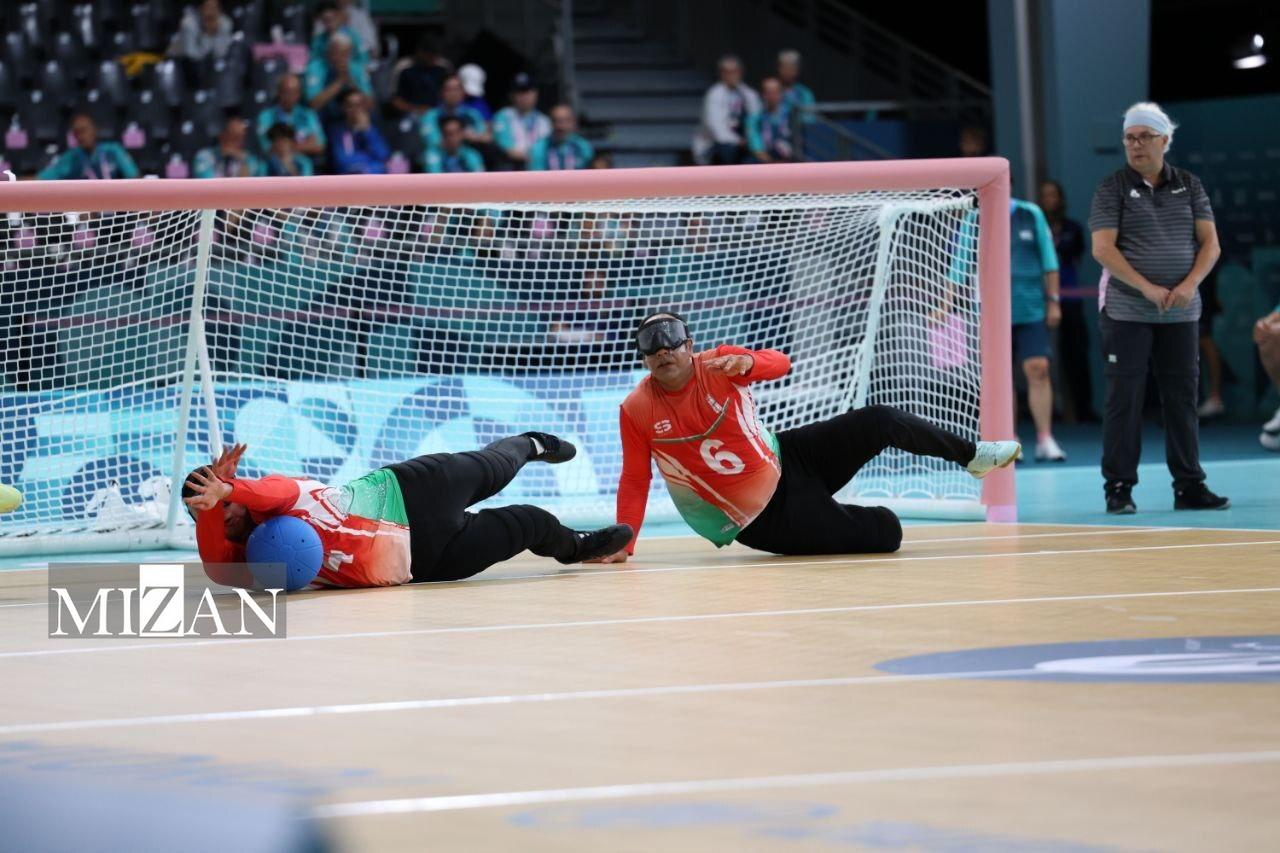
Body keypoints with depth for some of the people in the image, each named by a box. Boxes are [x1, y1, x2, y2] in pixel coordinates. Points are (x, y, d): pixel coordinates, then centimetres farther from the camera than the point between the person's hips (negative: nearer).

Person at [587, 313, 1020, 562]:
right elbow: (635, 481, -14)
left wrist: (747, 363, -46)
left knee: (878, 422, -8)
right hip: (766, 520, -4)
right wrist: (623, 544, -24)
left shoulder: (717, 364, -12)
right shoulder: (637, 411, -17)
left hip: (787, 458, 4)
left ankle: (970, 454, 17)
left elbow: (780, 363, -24)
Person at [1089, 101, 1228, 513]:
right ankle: (1119, 488, 0)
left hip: (1180, 313, 3)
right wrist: (1148, 289, -17)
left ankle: (1189, 486, 10)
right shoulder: (1112, 189, -1)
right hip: (1126, 312, -3)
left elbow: (1210, 243, 6)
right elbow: (1103, 249, -10)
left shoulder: (1189, 186, 9)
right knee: (1124, 399, -4)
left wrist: (1190, 284, -12)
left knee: (1182, 397, 5)